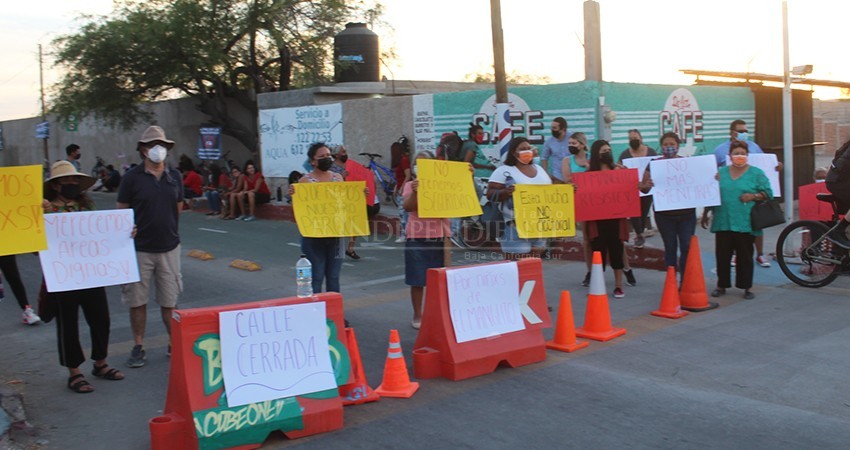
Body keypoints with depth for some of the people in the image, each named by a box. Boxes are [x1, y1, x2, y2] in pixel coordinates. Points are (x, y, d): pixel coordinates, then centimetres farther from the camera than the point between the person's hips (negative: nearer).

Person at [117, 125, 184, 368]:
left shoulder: (175, 176, 5)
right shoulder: (132, 177, -5)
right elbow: (122, 212, -2)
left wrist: (168, 229, 11)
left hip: (169, 247, 2)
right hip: (139, 248, -2)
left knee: (169, 301, 8)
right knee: (137, 301, 6)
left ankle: (175, 344, 20)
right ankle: (138, 347, 19)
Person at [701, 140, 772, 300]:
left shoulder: (756, 173, 4)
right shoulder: (720, 172, 12)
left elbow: (768, 193, 3)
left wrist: (753, 196, -13)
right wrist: (705, 213, 15)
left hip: (744, 224, -2)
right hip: (723, 222, 2)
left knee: (745, 256, 2)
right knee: (722, 255, 5)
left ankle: (746, 287, 13)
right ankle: (722, 285, 18)